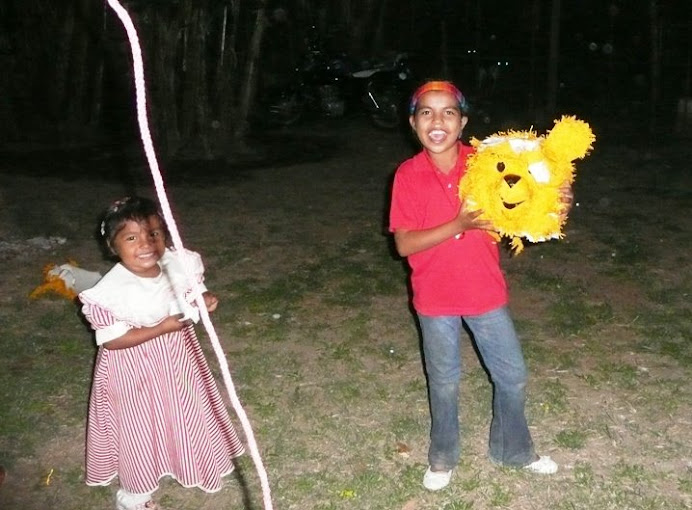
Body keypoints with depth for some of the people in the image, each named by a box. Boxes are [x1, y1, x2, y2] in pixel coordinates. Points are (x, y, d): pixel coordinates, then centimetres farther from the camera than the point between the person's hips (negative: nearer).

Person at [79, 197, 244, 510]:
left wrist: (205, 300, -21)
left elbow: (194, 293, 3)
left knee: (185, 413, 26)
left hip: (178, 360, 5)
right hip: (135, 370, -5)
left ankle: (190, 460, 56)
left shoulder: (179, 265, -15)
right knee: (141, 429, 13)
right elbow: (111, 340, -24)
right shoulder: (112, 292, -29)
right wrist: (161, 328, -29)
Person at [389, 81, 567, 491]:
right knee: (444, 383, 15)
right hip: (436, 299, -1)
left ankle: (513, 450, 39)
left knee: (512, 376, 14)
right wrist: (458, 225, -28)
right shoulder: (408, 175, -12)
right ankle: (443, 458, 39)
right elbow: (404, 244, -16)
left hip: (486, 292, 2)